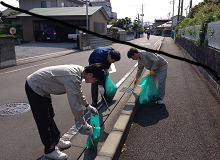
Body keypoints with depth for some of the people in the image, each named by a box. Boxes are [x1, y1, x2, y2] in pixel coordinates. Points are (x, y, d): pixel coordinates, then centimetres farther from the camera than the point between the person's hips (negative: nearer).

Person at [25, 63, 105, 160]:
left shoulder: (79, 70, -3)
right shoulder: (73, 78, -33)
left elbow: (78, 92, 15)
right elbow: (75, 105, -29)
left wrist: (88, 106, 19)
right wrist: (84, 124, -17)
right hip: (34, 88, -10)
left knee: (50, 116, 21)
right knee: (44, 122, 2)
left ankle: (56, 141, 38)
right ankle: (50, 150, 20)